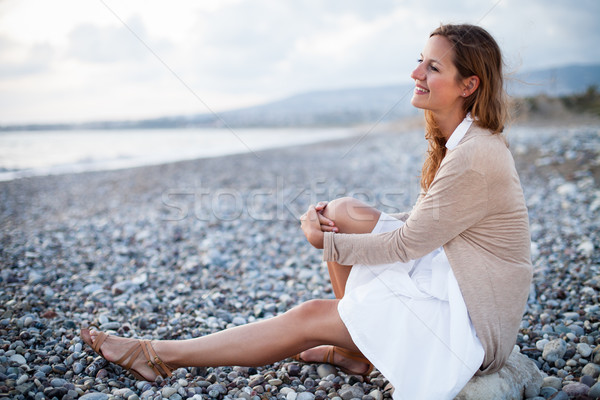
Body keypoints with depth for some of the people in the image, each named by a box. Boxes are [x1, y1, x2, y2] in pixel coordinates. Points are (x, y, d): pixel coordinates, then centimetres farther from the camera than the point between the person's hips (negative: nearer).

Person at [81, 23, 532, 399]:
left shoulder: (476, 158, -25)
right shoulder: (454, 141, 5)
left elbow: (406, 244, -21)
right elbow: (418, 223, 6)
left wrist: (327, 242, -9)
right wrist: (333, 224, -8)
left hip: (470, 316, -8)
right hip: (444, 276, 8)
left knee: (309, 317, -13)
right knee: (346, 212, -5)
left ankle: (157, 355, 1)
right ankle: (356, 346, 7)